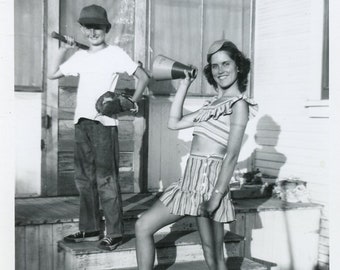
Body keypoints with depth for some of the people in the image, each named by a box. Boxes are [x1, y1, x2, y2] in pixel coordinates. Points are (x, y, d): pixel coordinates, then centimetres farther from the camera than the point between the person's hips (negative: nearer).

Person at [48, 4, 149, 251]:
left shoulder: (115, 53, -1)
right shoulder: (80, 56, 14)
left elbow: (144, 77, -3)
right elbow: (53, 74, 21)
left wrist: (131, 103, -12)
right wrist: (64, 49, 13)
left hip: (104, 122, -6)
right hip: (82, 122, 6)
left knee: (105, 179, -6)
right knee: (84, 178, 11)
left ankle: (115, 233, 0)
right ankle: (89, 229, 22)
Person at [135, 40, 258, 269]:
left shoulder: (239, 104, -6)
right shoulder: (214, 103, 19)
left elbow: (232, 154, -14)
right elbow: (174, 123, 20)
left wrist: (217, 194, -19)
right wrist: (184, 86, 19)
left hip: (208, 179, -7)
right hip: (192, 179, 7)